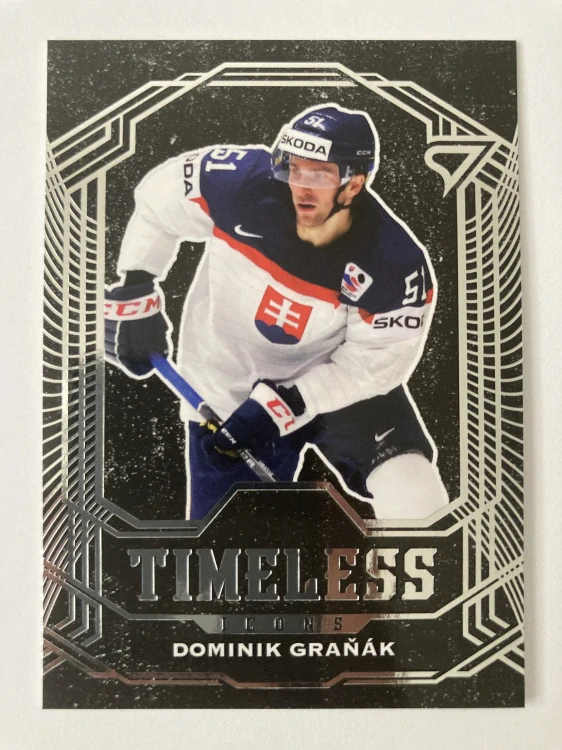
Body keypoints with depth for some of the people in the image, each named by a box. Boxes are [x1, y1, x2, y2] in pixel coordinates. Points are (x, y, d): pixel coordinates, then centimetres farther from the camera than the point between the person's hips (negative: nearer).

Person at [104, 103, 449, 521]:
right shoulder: (242, 181, -22)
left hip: (342, 381, 0)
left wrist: (286, 405, -23)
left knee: (411, 492, -15)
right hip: (227, 382, 1)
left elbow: (374, 361, -16)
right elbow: (158, 200, -4)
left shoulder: (396, 263, -25)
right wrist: (135, 292, -4)